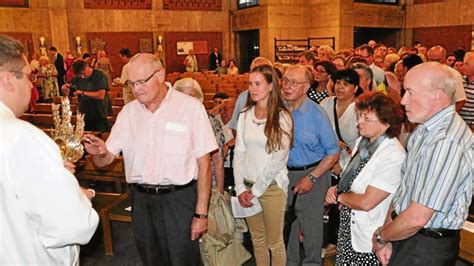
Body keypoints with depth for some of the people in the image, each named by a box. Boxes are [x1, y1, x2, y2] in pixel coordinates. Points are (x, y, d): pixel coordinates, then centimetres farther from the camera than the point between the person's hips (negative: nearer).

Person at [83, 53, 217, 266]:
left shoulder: (190, 107, -10)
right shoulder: (128, 111, 4)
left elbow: (204, 164, -9)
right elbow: (105, 160, 4)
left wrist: (201, 213, -9)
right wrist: (99, 152, -20)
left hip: (179, 199, -4)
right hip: (140, 200, 4)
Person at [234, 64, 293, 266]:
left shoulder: (282, 117, -9)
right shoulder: (244, 115, 4)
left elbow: (278, 158, -13)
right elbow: (239, 153, 3)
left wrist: (256, 189, -11)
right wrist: (241, 188, -4)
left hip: (272, 187, -4)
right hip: (248, 187, 4)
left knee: (274, 242, 8)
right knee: (257, 240, 16)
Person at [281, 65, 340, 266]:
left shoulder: (317, 114, -13)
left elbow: (333, 152, -9)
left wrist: (311, 178, -14)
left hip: (312, 174, -3)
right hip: (284, 173, 3)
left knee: (311, 225, 10)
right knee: (286, 224, 18)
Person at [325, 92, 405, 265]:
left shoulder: (393, 156, -25)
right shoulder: (363, 141, 1)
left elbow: (366, 202, -25)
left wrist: (340, 196, -9)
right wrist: (337, 188, -2)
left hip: (368, 239, -7)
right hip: (348, 227, 7)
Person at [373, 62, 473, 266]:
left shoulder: (447, 142, -27)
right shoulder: (425, 129, 5)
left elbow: (417, 218, -27)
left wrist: (380, 237, -9)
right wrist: (385, 237, -1)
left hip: (426, 249, -8)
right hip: (404, 233, 8)